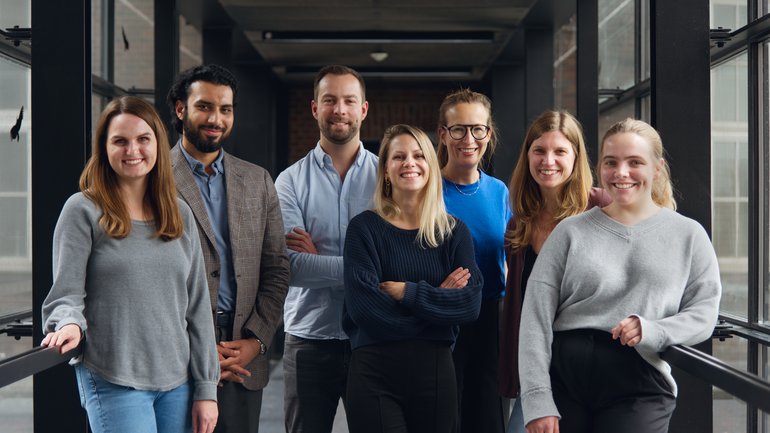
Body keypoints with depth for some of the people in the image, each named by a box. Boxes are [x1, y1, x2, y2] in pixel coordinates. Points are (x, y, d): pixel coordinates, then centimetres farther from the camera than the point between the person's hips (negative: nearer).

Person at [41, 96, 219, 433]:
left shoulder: (180, 214, 11)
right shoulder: (83, 210, -1)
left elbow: (197, 306, 10)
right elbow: (66, 293, -4)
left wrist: (206, 388, 6)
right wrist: (70, 324, -27)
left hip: (178, 382, 4)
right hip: (115, 384, -4)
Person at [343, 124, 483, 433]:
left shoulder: (454, 232, 7)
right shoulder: (365, 228, -1)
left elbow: (471, 303, -6)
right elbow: (362, 306, -13)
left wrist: (406, 292, -13)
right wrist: (436, 300, -8)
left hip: (435, 371, 3)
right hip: (375, 373, -3)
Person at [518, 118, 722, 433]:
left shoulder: (688, 235, 8)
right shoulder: (571, 232, 6)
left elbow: (703, 312, 4)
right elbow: (536, 317, 0)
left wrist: (652, 331, -15)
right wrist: (537, 400, -9)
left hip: (638, 386, 0)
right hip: (562, 376, 1)